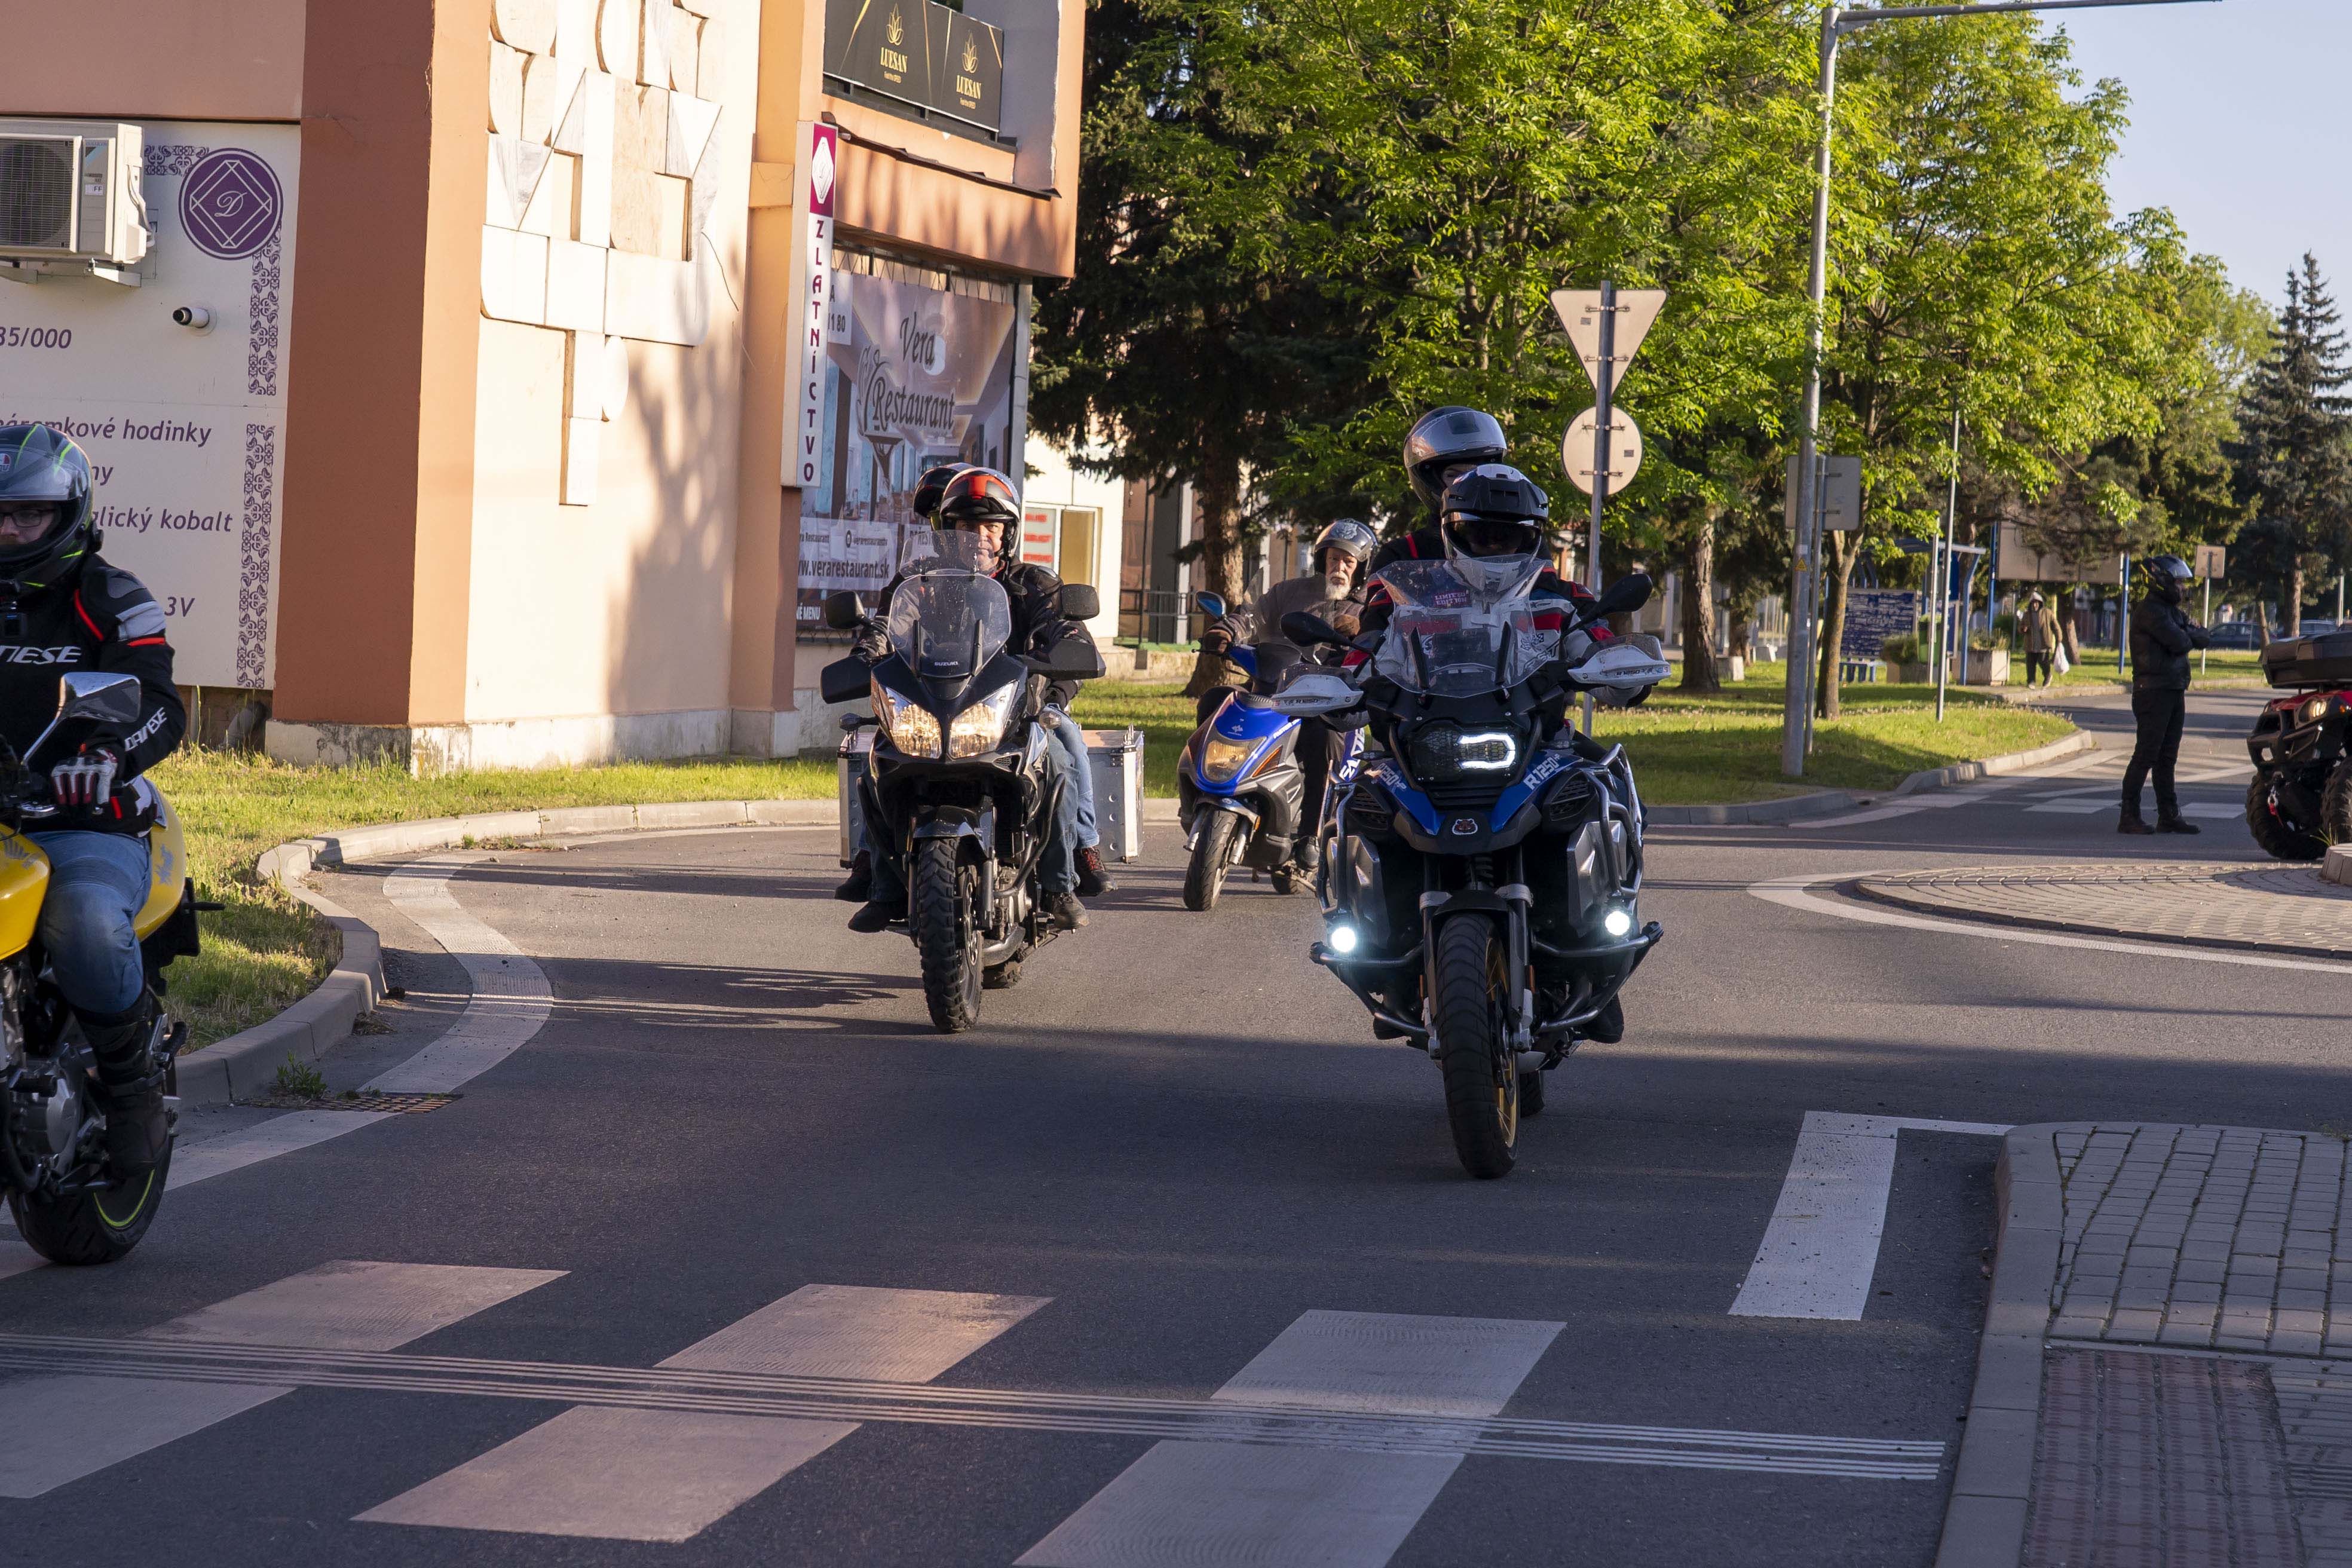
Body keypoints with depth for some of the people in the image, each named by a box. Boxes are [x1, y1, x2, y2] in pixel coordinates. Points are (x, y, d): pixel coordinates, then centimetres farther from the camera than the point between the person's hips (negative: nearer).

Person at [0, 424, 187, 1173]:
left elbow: (159, 704, -11)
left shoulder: (111, 600, 4)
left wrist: (111, 754, -34)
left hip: (86, 826, -4)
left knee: (87, 926, -36)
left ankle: (133, 1080, -12)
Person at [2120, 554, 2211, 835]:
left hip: (2175, 692, 9)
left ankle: (2168, 816, 16)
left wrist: (2188, 634, -7)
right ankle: (2129, 817, -9)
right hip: (2153, 692, -9)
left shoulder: (2174, 611, 19)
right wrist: (2189, 636, 2)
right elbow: (2178, 643, -21)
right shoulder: (2149, 611, -12)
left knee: (2167, 757, 12)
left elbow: (2205, 639, 12)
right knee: (2146, 755, -10)